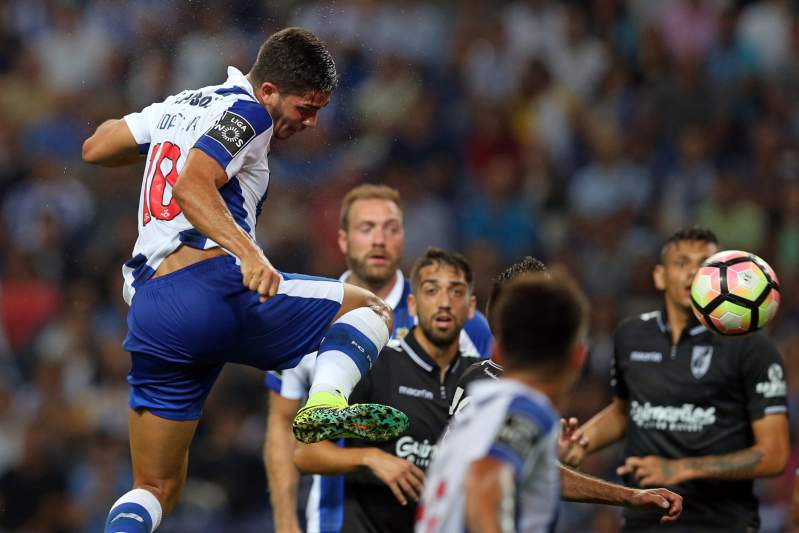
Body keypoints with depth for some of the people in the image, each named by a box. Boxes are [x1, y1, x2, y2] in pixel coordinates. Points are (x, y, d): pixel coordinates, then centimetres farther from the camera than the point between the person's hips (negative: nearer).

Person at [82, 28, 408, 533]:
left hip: (148, 311, 7)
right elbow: (192, 186, -18)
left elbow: (95, 149, 35)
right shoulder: (245, 112, -1)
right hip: (212, 281, -7)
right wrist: (248, 251, -29)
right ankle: (326, 403, -21)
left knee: (157, 487, 14)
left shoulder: (179, 106, 24)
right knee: (369, 309, 8)